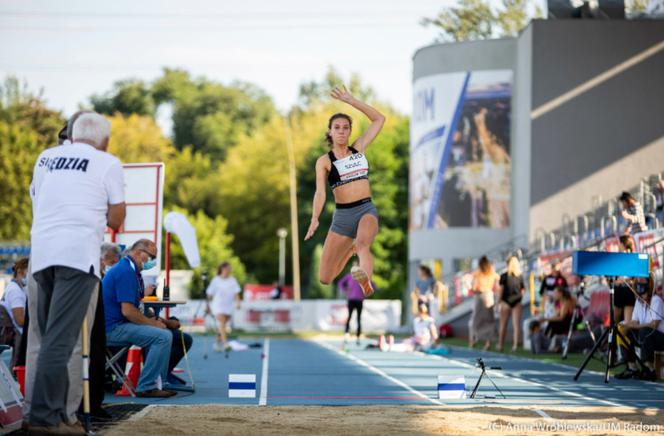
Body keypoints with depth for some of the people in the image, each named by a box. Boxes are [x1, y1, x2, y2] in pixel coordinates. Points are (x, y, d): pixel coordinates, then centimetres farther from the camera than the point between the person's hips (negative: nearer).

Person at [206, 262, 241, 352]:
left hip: (228, 306, 4)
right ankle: (225, 344, -29)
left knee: (222, 326, 9)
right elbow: (209, 294, 4)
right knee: (222, 324, -18)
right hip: (218, 305, -4)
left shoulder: (232, 280, 5)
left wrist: (237, 302, -16)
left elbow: (236, 292, 0)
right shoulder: (216, 280, -3)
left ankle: (217, 344, 22)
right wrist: (208, 306, 6)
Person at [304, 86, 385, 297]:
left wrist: (351, 101, 3)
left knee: (363, 243, -35)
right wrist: (314, 220, -28)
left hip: (367, 210, 0)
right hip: (342, 215, 0)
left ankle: (365, 280, -65)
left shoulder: (359, 148, 10)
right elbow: (320, 192, -11)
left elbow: (379, 119, 11)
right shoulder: (324, 161, 1)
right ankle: (350, 249, 38)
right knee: (325, 279, 3)